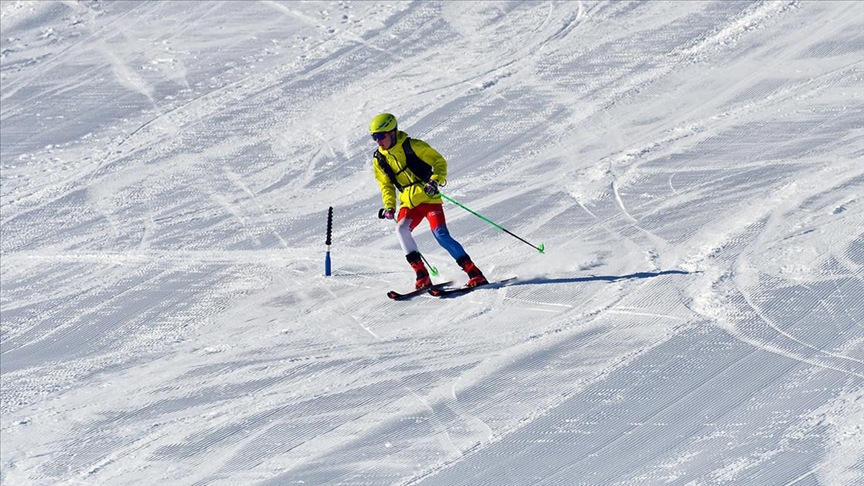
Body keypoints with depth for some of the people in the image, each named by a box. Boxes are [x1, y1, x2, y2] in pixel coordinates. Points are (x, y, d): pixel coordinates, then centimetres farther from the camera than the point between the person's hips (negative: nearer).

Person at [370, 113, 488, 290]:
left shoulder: (413, 146, -10)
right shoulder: (379, 160, 5)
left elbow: (439, 161, -5)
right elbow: (386, 185, 17)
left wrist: (435, 180, -22)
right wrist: (389, 207, 2)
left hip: (429, 198, -5)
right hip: (409, 203, 5)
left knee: (441, 235, -16)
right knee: (401, 229, -22)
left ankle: (474, 273, -11)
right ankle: (421, 274, -19)